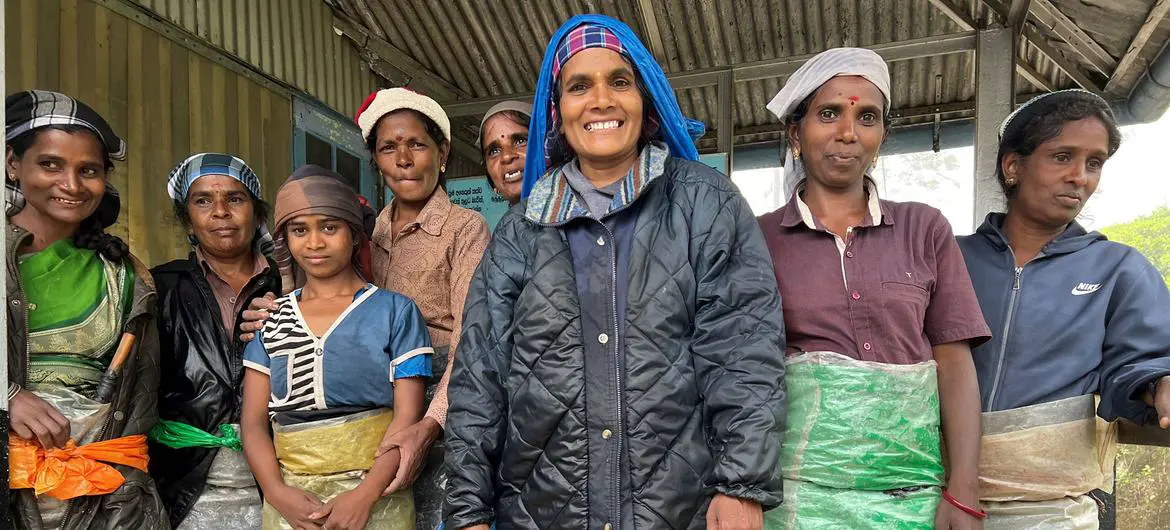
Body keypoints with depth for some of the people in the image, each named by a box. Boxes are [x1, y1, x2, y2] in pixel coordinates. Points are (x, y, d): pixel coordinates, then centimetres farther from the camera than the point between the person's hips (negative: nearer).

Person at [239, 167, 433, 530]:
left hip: (375, 496, -2)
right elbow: (254, 421, 4)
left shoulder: (395, 311, -3)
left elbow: (408, 415, -8)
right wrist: (276, 492, -11)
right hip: (292, 498, 3)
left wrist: (364, 496, -19)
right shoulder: (270, 319, 7)